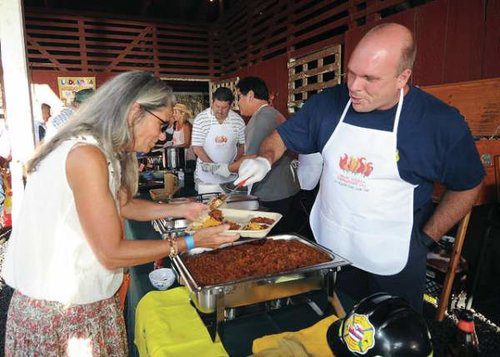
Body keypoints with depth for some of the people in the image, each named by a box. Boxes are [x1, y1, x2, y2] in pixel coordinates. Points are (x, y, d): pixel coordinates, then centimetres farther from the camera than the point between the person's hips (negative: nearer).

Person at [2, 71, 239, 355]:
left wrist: (181, 210, 5)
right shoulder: (86, 155, -27)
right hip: (60, 309, -8)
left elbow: (122, 204, 13)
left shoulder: (102, 150, 2)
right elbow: (112, 254, -24)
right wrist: (190, 242, -18)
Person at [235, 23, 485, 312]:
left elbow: (468, 185, -2)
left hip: (392, 264, -2)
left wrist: (427, 238, -4)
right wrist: (265, 160, -18)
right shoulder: (328, 102, -8)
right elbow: (283, 135, 3)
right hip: (327, 250, 3)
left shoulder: (442, 122, -15)